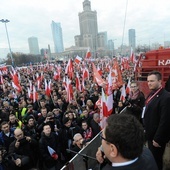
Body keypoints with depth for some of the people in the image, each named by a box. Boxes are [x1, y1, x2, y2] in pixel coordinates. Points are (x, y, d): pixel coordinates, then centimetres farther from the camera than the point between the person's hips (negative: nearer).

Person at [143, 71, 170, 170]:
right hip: (150, 134, 8)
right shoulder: (152, 94, 6)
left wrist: (158, 139, -20)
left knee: (156, 160, 12)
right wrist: (145, 129, 11)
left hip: (157, 137, -8)